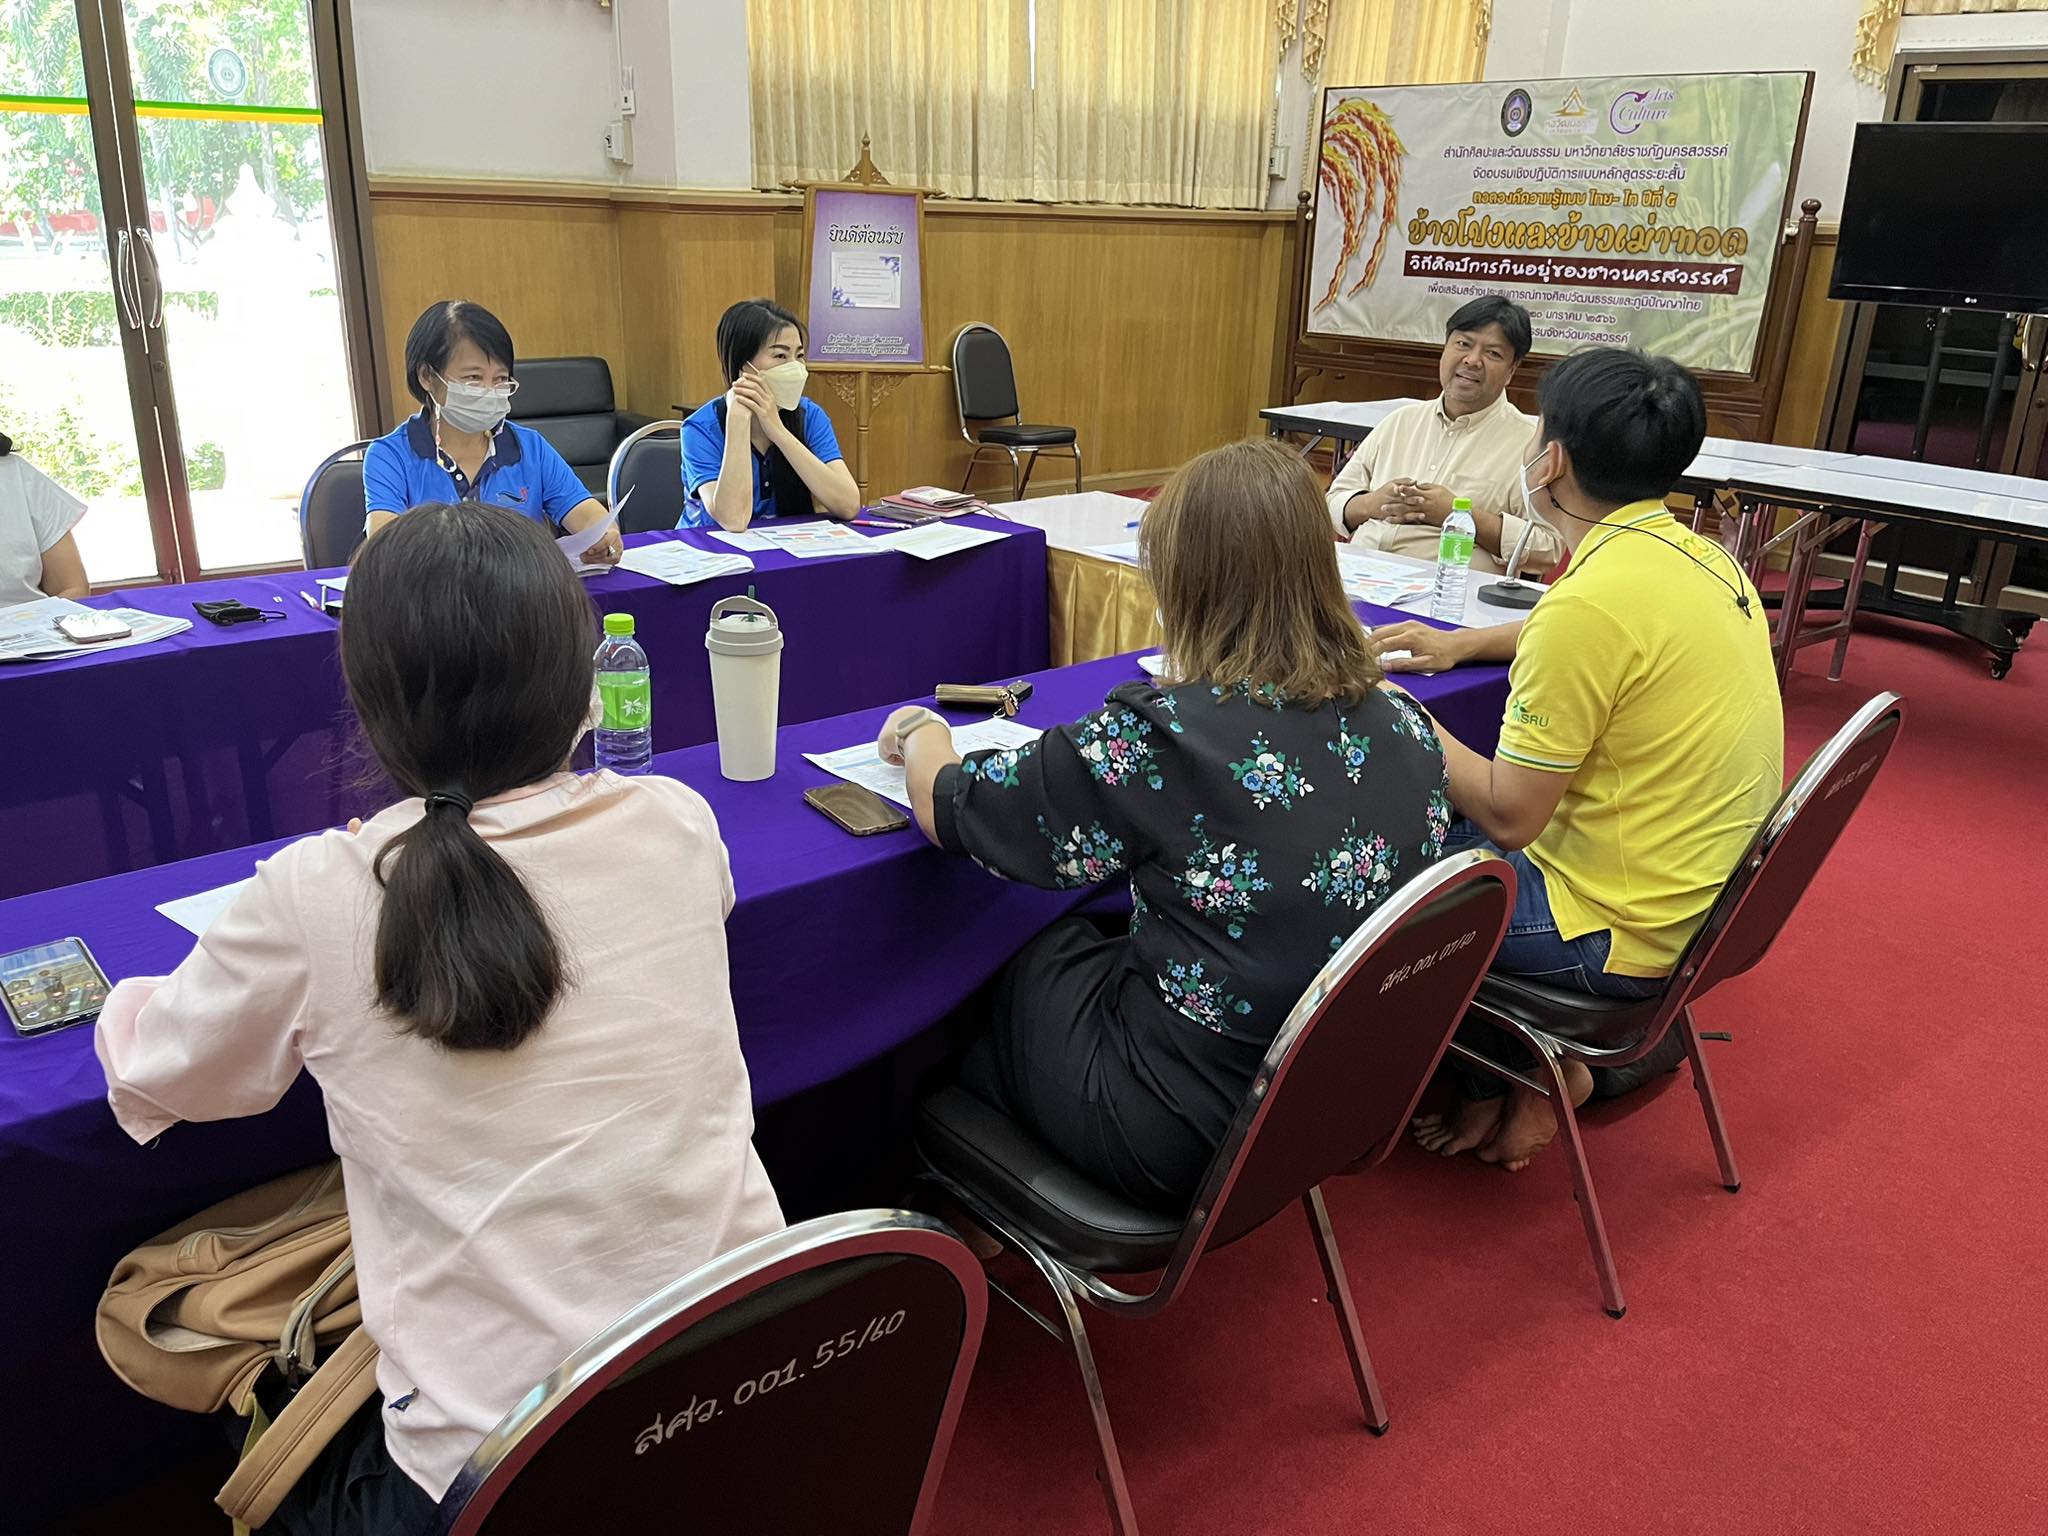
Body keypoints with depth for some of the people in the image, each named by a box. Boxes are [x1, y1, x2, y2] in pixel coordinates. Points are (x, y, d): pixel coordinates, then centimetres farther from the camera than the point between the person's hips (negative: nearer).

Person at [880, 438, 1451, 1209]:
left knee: (1014, 966, 20)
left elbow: (946, 808, -14)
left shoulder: (1156, 738, -27)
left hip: (1191, 1138, -6)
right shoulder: (1405, 725, -8)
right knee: (1090, 943, 24)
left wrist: (922, 731, 10)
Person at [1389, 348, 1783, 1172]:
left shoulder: (1592, 600, -26)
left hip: (1620, 934, -9)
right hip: (1702, 900, 9)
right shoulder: (1697, 555, 1)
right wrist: (1463, 643, 17)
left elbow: (1507, 816, -22)